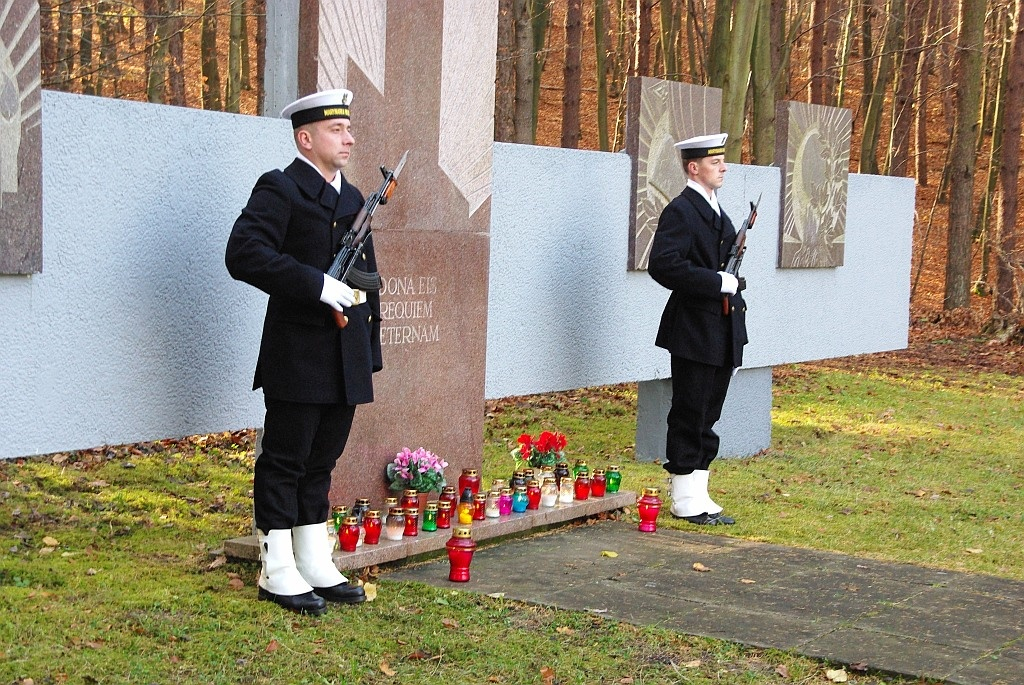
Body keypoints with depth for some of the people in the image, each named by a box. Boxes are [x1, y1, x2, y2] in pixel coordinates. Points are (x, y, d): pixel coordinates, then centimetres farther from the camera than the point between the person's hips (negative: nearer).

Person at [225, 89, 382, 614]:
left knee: (321, 462, 13)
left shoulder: (353, 199, 18)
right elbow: (244, 254, -21)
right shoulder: (279, 190, -7)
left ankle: (317, 568, 21)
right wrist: (317, 284, -25)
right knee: (285, 462, 0)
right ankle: (278, 574, 8)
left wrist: (370, 349, 18)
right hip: (297, 358, -8)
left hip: (346, 363, 8)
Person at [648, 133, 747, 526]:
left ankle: (698, 497, 19)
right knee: (689, 416, -2)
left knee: (706, 418, 12)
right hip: (695, 335, -9)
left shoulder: (716, 213, 18)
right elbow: (663, 266, -23)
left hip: (721, 336, 9)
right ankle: (685, 500, 5)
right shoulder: (681, 211, -11)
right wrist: (719, 282, -21)